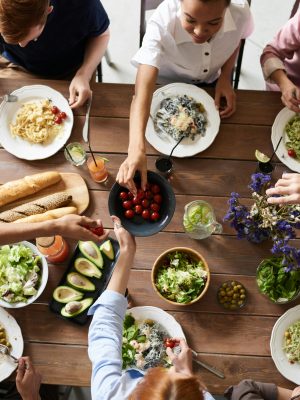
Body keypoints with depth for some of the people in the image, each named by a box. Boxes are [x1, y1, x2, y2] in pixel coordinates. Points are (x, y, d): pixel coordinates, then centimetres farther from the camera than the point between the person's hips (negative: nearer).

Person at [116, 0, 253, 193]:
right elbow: (143, 89, -52)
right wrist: (137, 149, -65)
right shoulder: (162, 24, -43)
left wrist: (225, 77, -21)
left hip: (213, 81, 3)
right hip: (167, 83, -2)